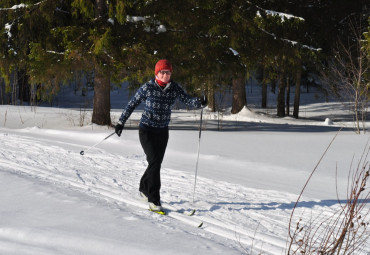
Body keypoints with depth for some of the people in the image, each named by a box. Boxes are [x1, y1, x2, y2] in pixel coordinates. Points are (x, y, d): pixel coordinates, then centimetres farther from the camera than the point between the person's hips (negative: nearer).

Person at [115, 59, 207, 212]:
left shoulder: (174, 88, -3)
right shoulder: (147, 87, -13)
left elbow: (187, 100, -12)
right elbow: (132, 104, -5)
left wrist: (199, 102, -33)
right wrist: (121, 122, -3)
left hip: (163, 131, 5)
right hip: (146, 130, -4)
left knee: (156, 163, 13)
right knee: (154, 162, -16)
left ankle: (144, 189, 39)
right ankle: (154, 200, -12)